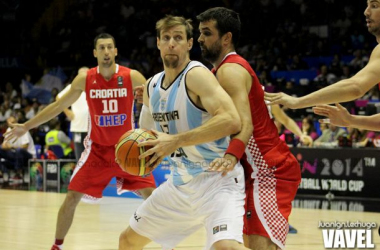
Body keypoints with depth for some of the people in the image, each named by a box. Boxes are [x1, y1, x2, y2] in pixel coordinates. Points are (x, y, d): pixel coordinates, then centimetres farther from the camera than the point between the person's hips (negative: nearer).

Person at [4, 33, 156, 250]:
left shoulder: (132, 77, -11)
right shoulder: (85, 79, -5)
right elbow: (59, 106, 5)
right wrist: (27, 126, 6)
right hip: (97, 149, 1)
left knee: (151, 196, -9)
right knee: (72, 196, -3)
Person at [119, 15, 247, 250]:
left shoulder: (196, 74, -17)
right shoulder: (152, 86, 8)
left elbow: (231, 120, -31)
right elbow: (147, 130, 26)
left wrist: (175, 141, -30)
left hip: (217, 179, -8)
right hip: (181, 181, 8)